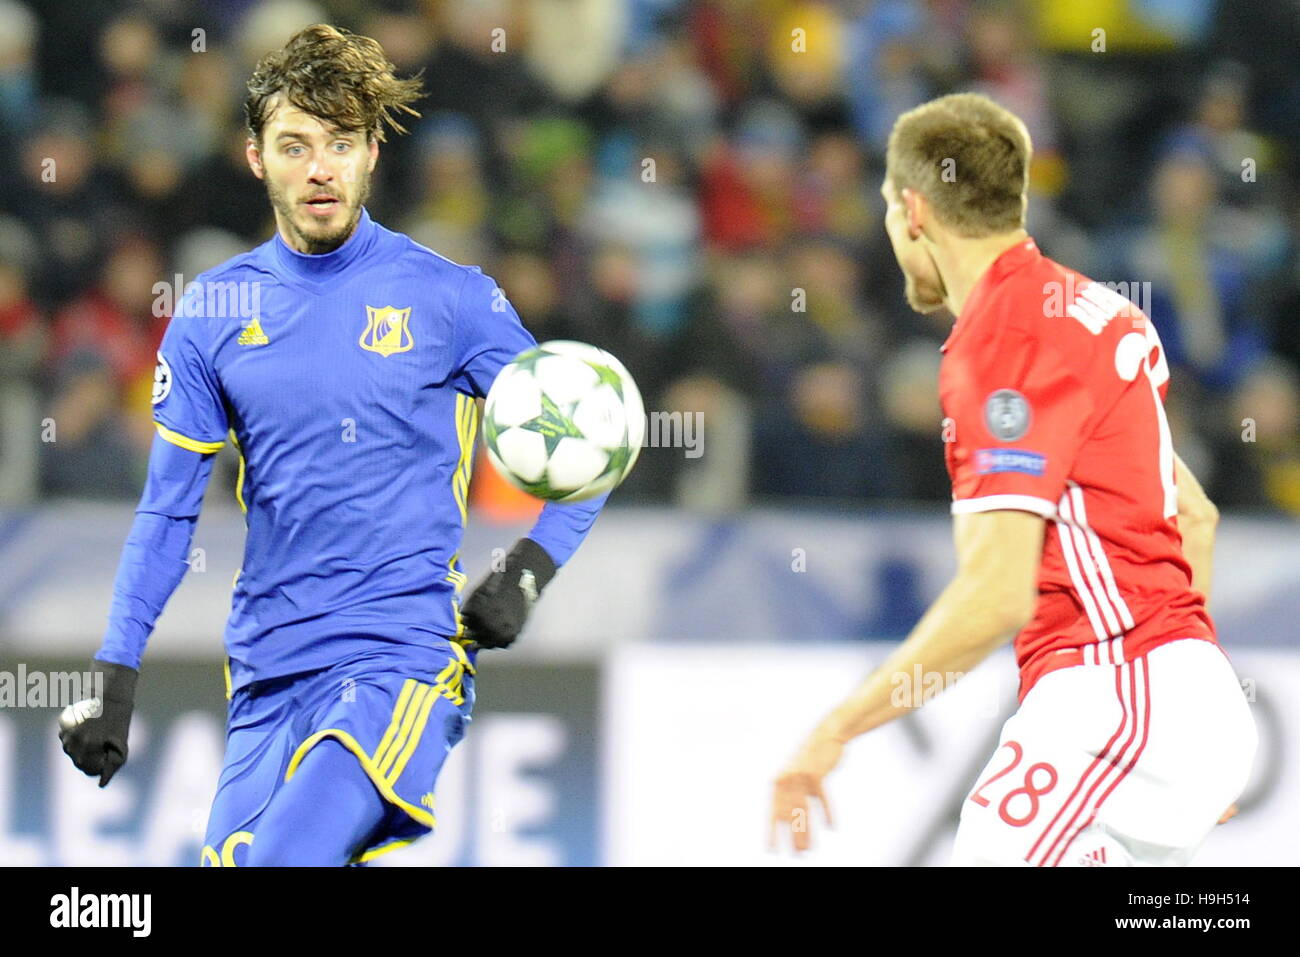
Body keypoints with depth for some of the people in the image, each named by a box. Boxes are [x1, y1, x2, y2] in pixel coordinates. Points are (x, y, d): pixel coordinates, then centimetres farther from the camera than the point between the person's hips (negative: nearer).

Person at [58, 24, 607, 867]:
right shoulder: (212, 312, 9)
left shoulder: (447, 298, 0)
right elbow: (169, 508, 12)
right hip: (267, 670, 5)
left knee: (278, 861, -26)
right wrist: (115, 674, 5)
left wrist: (527, 573, -9)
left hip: (405, 656, -5)